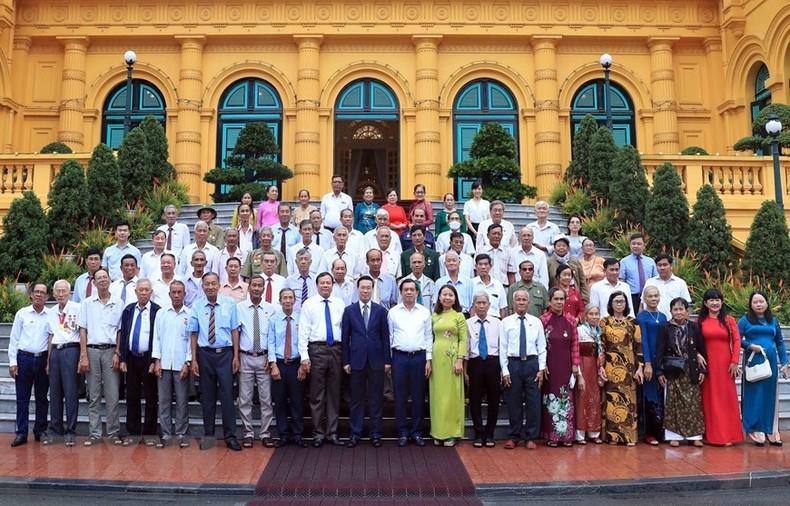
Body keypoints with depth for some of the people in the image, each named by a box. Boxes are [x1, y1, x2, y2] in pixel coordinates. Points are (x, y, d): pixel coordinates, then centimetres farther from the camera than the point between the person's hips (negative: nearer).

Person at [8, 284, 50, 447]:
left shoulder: (51, 315, 4)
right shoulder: (22, 313, 4)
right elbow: (14, 339, 4)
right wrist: (12, 362, -1)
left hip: (43, 359, 0)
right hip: (24, 358, 0)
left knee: (42, 398, 8)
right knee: (22, 398, 3)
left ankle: (40, 431, 17)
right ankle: (21, 433, 9)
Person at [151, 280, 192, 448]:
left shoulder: (190, 314, 1)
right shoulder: (161, 313, 7)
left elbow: (192, 339, 0)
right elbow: (156, 337, 7)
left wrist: (187, 363, -5)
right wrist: (157, 361, 0)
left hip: (181, 365, -2)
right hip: (163, 364, 2)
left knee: (182, 401, 3)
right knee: (164, 400, 6)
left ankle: (181, 434, 11)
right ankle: (166, 433, 14)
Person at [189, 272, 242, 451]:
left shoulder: (229, 303, -1)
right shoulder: (197, 306, 1)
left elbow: (234, 330, 0)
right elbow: (194, 334, 3)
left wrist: (236, 356, -3)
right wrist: (194, 359, 0)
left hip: (225, 354, -1)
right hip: (205, 354, 1)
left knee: (227, 394, -2)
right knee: (207, 396, 10)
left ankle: (230, 436, 8)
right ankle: (208, 434, 22)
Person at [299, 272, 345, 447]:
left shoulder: (340, 304, 8)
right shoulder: (309, 304, 2)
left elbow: (345, 328, 6)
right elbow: (303, 331, -2)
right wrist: (304, 356, -9)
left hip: (336, 350, 2)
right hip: (317, 350, -2)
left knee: (334, 393, 8)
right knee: (317, 394, 3)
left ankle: (332, 433, 18)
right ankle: (318, 434, 13)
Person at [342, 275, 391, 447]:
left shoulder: (380, 310, 3)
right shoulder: (349, 310, 2)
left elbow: (385, 336, 3)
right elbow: (345, 337, 3)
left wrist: (387, 360, 0)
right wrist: (345, 361, -1)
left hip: (376, 360, 0)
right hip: (357, 360, 0)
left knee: (376, 398, 6)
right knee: (356, 398, 7)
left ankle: (375, 433, 15)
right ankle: (355, 433, 16)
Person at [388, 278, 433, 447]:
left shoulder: (425, 312, 5)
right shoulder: (393, 312, 3)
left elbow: (429, 337, 5)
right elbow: (389, 337, 5)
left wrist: (428, 360, 0)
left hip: (419, 357, 1)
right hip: (399, 357, 0)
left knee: (418, 396, 6)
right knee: (400, 396, 4)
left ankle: (416, 432, 17)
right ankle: (403, 432, 14)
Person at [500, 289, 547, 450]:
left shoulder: (536, 322, 7)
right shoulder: (506, 322, 4)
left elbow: (541, 347, 6)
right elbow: (502, 348, 2)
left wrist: (541, 369, -2)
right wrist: (505, 370, -4)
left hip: (532, 363, 1)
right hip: (513, 364, -1)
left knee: (533, 402, 3)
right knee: (513, 402, 5)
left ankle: (531, 437, 15)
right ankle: (513, 437, 18)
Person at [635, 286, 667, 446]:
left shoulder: (663, 317, 13)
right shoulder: (641, 317, -3)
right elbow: (643, 341, -9)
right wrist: (647, 364, -16)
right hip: (649, 361, -5)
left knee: (661, 395, 7)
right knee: (650, 396, -1)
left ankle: (660, 431, 15)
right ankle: (649, 433, 5)